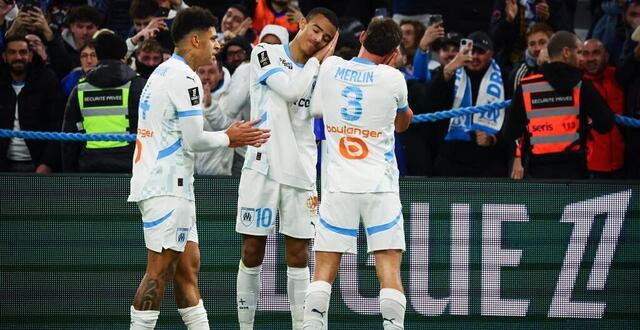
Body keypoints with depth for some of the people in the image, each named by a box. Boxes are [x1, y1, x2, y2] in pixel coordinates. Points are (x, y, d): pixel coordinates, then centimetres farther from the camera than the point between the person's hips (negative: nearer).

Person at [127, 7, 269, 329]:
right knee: (159, 271, -10)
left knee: (187, 267, 11)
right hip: (166, 186, -10)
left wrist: (230, 136, 14)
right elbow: (193, 141, -15)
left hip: (164, 183, 10)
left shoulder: (165, 72, 19)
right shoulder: (184, 77, -13)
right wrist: (228, 138, 4)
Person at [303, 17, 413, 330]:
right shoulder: (392, 79, -4)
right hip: (381, 187, -2)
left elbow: (316, 108, 20)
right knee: (389, 269, -3)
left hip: (338, 186, 2)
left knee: (324, 271, 4)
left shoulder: (330, 67, 1)